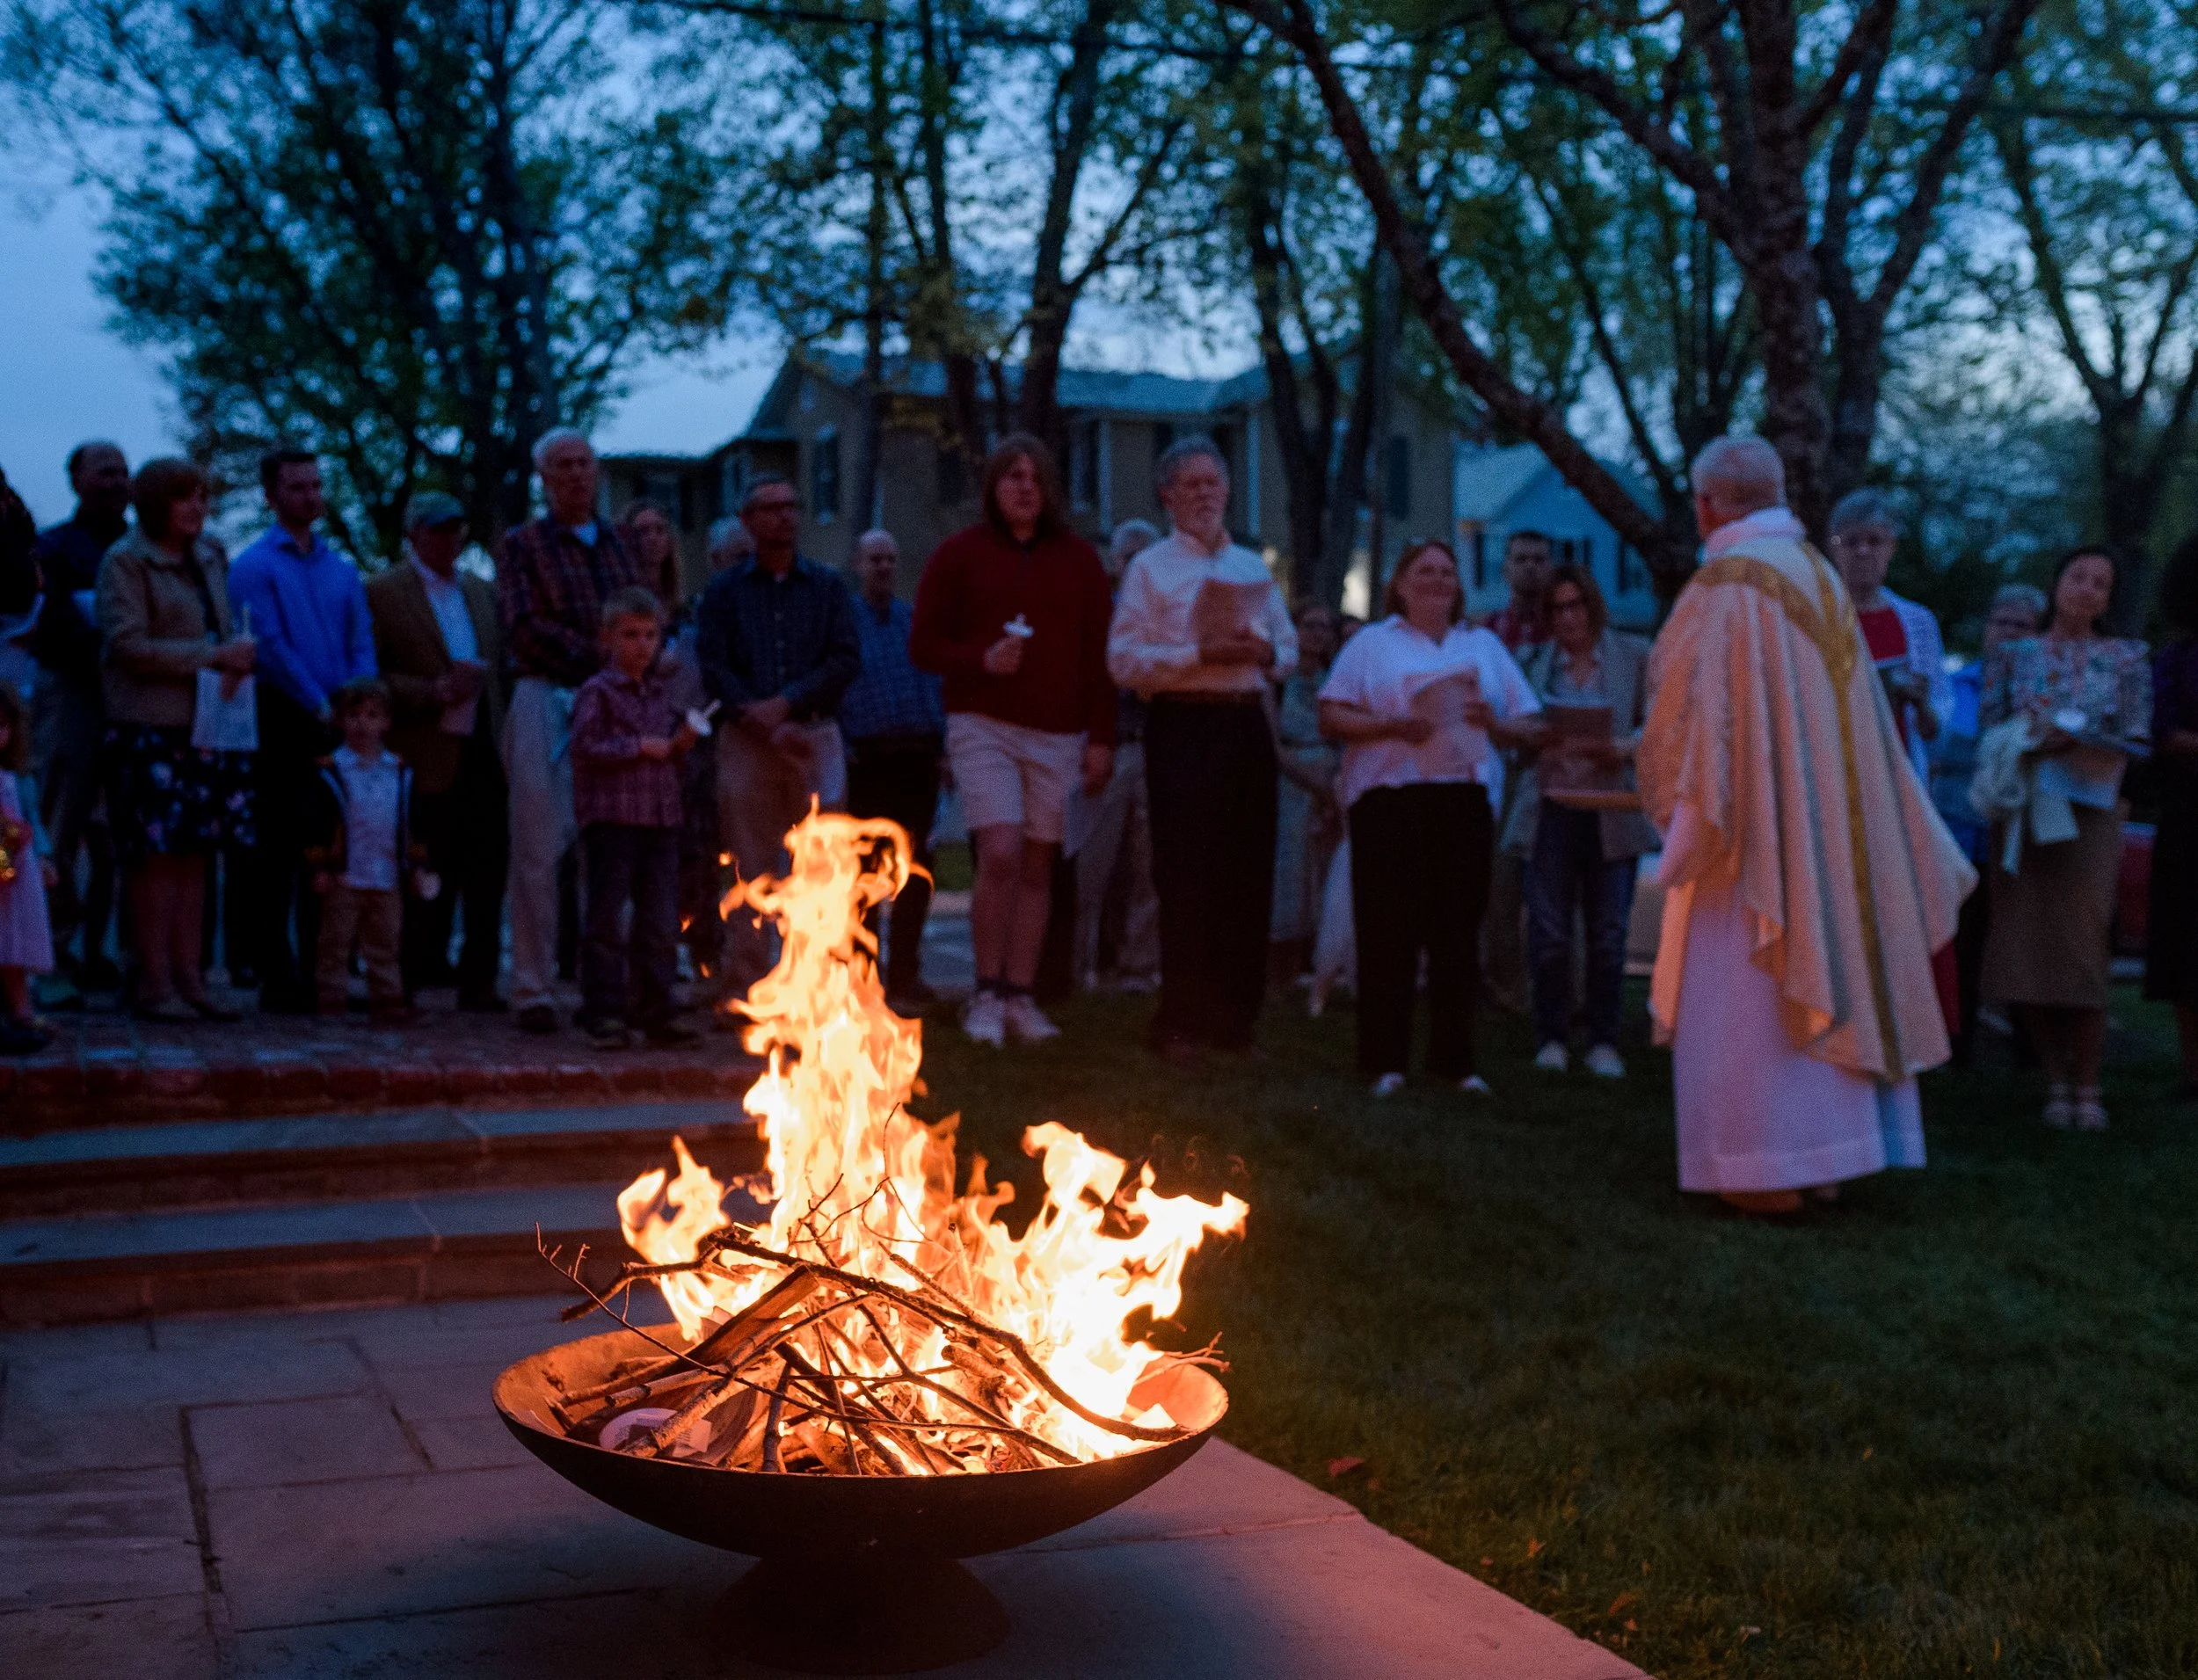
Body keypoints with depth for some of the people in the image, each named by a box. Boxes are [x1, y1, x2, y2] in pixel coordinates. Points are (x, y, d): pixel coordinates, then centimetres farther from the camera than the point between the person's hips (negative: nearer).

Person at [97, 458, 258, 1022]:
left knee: (195, 851, 6)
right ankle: (153, 983, 0)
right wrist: (213, 656, -14)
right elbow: (127, 644, -12)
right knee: (155, 853, -6)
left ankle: (187, 977, 10)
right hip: (152, 726, -6)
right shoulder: (125, 561, -4)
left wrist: (240, 658, -3)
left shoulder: (211, 556, 17)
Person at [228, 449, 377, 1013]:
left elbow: (363, 644, 10)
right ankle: (277, 976, 0)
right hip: (284, 720, -5)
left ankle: (320, 971, 11)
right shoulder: (254, 566, 1)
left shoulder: (343, 569, 17)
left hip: (340, 723, 5)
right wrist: (320, 706, -14)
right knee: (279, 849, -3)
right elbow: (272, 646, -8)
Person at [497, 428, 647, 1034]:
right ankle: (534, 991, -1)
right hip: (547, 704, -3)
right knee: (540, 852, -5)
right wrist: (596, 652, -10)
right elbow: (522, 627, -5)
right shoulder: (522, 544, 8)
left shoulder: (621, 544, 20)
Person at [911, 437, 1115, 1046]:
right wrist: (981, 660, -16)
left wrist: (1101, 738, 3)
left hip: (1058, 733, 3)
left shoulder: (1078, 559, 11)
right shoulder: (959, 555, 5)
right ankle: (987, 993, 0)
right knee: (1000, 855, -15)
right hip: (983, 726, -3)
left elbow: (1098, 654, 10)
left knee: (1037, 864, 3)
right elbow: (924, 644, 3)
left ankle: (1020, 997, 11)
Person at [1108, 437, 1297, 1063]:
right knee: (1187, 878, -6)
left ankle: (1235, 1017, 14)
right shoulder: (1149, 569, 4)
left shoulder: (1254, 568, 20)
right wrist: (1201, 655, -17)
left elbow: (1289, 652, 20)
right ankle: (1181, 1023, 0)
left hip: (1247, 724, 5)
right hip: (1183, 724, -5)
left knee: (1249, 876, 5)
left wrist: (1266, 653, -3)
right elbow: (1123, 660, -7)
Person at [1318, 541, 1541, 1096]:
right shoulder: (1373, 643, 12)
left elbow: (1528, 728, 16)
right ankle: (1384, 1058, 2)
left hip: (1466, 796, 3)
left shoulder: (1484, 645, 21)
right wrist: (1391, 725, -13)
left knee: (1458, 929, 0)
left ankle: (1454, 1058, 7)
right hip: (1389, 799, -2)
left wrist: (1493, 722, -5)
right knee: (1389, 928, -4)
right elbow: (1331, 718, 2)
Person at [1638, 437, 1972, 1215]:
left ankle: (1769, 1167, -3)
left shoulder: (1725, 582, -13)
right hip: (1830, 823, 8)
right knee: (1821, 976, 12)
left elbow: (1687, 710, -13)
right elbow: (1859, 714, 15)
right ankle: (1823, 1156, 17)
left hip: (1749, 825, -8)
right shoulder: (1821, 576, 11)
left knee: (1746, 992, -3)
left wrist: (1670, 796, 1)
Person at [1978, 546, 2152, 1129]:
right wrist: (2033, 743, -13)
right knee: (2025, 949, -2)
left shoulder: (2127, 659, 8)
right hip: (2020, 815, 2)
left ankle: (2087, 1086, 4)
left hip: (2088, 816, -1)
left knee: (2082, 947, -7)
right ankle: (2055, 1081, 10)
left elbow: (2134, 743, 1)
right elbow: (1988, 734, 6)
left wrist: (2072, 739, -14)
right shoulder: (2012, 656, 12)